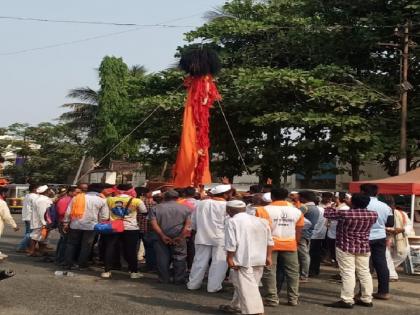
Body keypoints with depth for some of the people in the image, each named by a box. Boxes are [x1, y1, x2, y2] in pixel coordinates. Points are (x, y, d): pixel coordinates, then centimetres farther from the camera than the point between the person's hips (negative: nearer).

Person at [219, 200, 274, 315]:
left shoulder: (232, 221, -7)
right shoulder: (261, 221, 13)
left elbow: (231, 243, -14)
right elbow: (269, 241, 13)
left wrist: (230, 258, -7)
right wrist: (268, 256, 17)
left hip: (243, 260, -7)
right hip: (259, 260, 7)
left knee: (247, 286, -6)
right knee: (242, 284, 20)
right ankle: (236, 306, 34)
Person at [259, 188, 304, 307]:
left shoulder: (265, 210, -5)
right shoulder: (296, 211, 7)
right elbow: (298, 231, 9)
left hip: (270, 244, -3)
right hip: (290, 244, 3)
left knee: (269, 272, 4)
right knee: (292, 272, 11)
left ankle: (272, 299, 4)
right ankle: (293, 299, 14)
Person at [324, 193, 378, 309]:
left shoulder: (345, 214, -17)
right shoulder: (373, 215, -3)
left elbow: (327, 214, -4)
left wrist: (331, 206, 17)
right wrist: (350, 205, 27)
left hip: (346, 247, -5)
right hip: (364, 247, 6)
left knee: (348, 273, -5)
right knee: (364, 272, 11)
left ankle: (347, 301, -6)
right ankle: (367, 299, 16)